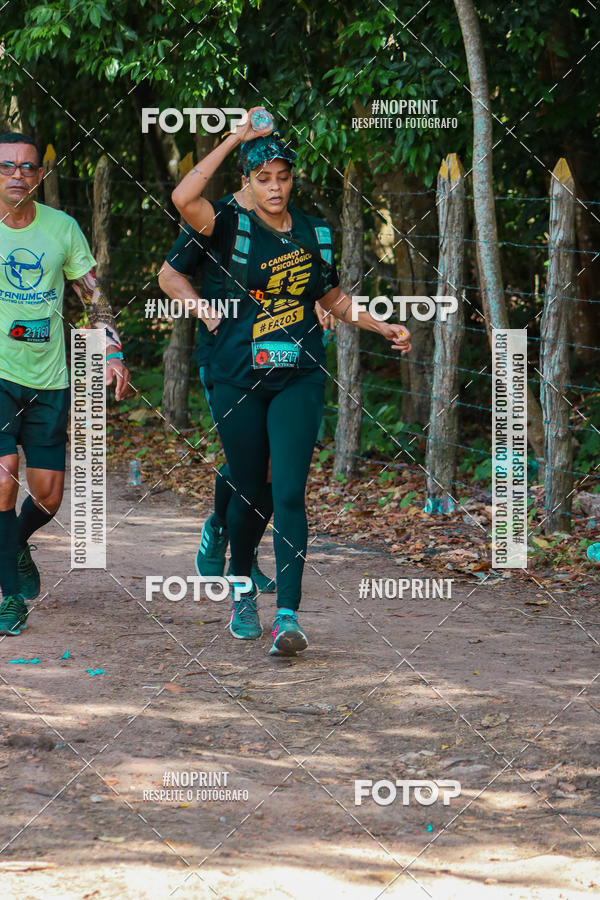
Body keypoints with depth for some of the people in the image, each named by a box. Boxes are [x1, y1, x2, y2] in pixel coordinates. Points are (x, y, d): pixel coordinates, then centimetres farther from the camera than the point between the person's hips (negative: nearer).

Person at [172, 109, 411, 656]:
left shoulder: (315, 233, 8)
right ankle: (244, 597, 30)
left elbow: (332, 299, 22)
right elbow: (184, 198, -23)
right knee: (247, 493, 8)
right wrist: (235, 139, -18)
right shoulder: (234, 227, -3)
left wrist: (385, 328, 13)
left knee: (289, 493, -12)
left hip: (298, 378, 1)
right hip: (238, 380, -1)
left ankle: (289, 614, -18)